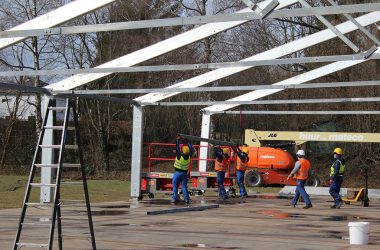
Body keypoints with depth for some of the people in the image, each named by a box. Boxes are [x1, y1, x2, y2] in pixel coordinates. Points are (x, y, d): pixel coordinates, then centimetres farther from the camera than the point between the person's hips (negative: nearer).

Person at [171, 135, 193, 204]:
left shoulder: (179, 155, -20)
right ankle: (186, 198, 0)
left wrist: (177, 139, 4)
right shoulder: (189, 156, -10)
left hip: (177, 172, -3)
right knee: (184, 186, 7)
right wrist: (188, 142, 17)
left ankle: (174, 198, 6)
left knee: (175, 186, 6)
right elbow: (191, 148, 6)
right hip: (185, 173, 3)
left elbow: (177, 147, -10)